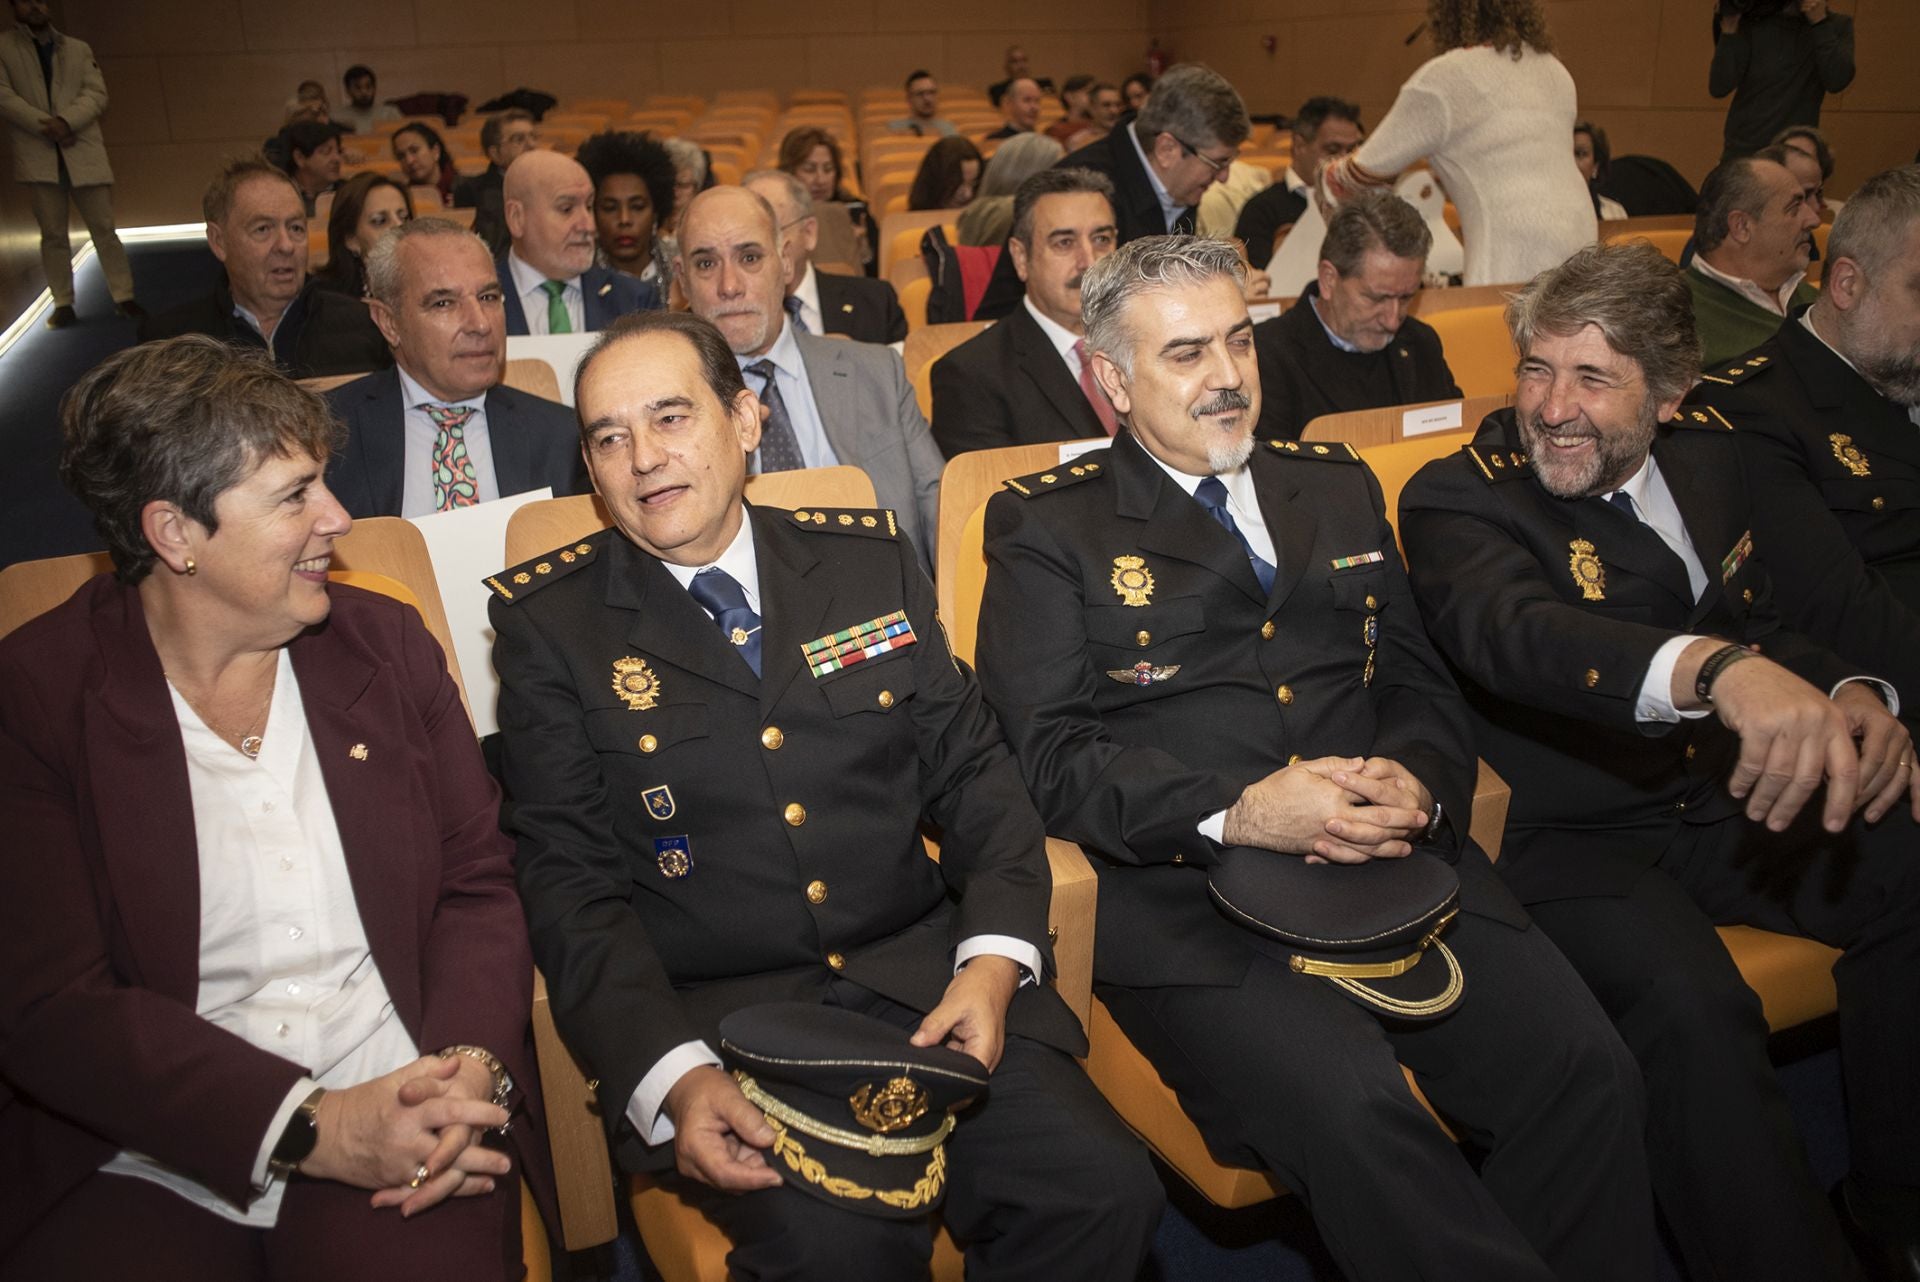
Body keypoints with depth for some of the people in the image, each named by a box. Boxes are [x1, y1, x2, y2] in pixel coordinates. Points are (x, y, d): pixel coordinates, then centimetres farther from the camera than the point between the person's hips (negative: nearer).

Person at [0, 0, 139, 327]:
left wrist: (66, 121, -14)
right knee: (53, 234, 1)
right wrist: (45, 126, -15)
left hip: (83, 152, 1)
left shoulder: (79, 49, 15)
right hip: (38, 156, -1)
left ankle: (123, 296, 4)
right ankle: (63, 304, 5)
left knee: (104, 228, -1)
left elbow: (96, 93, 3)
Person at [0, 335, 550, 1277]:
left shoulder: (385, 643, 7)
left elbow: (479, 883, 8)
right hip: (139, 1170, -1)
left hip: (402, 1127, 1)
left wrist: (471, 1063, -11)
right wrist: (309, 1125, -17)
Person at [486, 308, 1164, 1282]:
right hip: (712, 1019, -3)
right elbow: (569, 883, -3)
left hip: (923, 980, 3)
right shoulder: (549, 624, 3)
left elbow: (973, 770, 9)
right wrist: (674, 1075, -18)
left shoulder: (872, 562, 11)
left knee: (1104, 1191, -17)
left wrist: (993, 960, -8)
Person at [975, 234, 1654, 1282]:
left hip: (1393, 864, 5)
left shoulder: (1339, 488, 22)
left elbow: (1420, 684, 18)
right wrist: (1239, 812, -18)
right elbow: (1052, 757, -4)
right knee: (1350, 1104, -29)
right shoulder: (1047, 527, 6)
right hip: (1186, 893, -4)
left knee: (1586, 1069, -18)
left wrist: (1417, 780, -6)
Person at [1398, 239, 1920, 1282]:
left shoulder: (1707, 455, 8)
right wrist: (1718, 669, -51)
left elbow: (1762, 619, 16)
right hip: (1571, 834, -6)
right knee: (1693, 1008, -31)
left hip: (1725, 802, 7)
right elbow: (1516, 631, -34)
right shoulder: (1457, 497, -13)